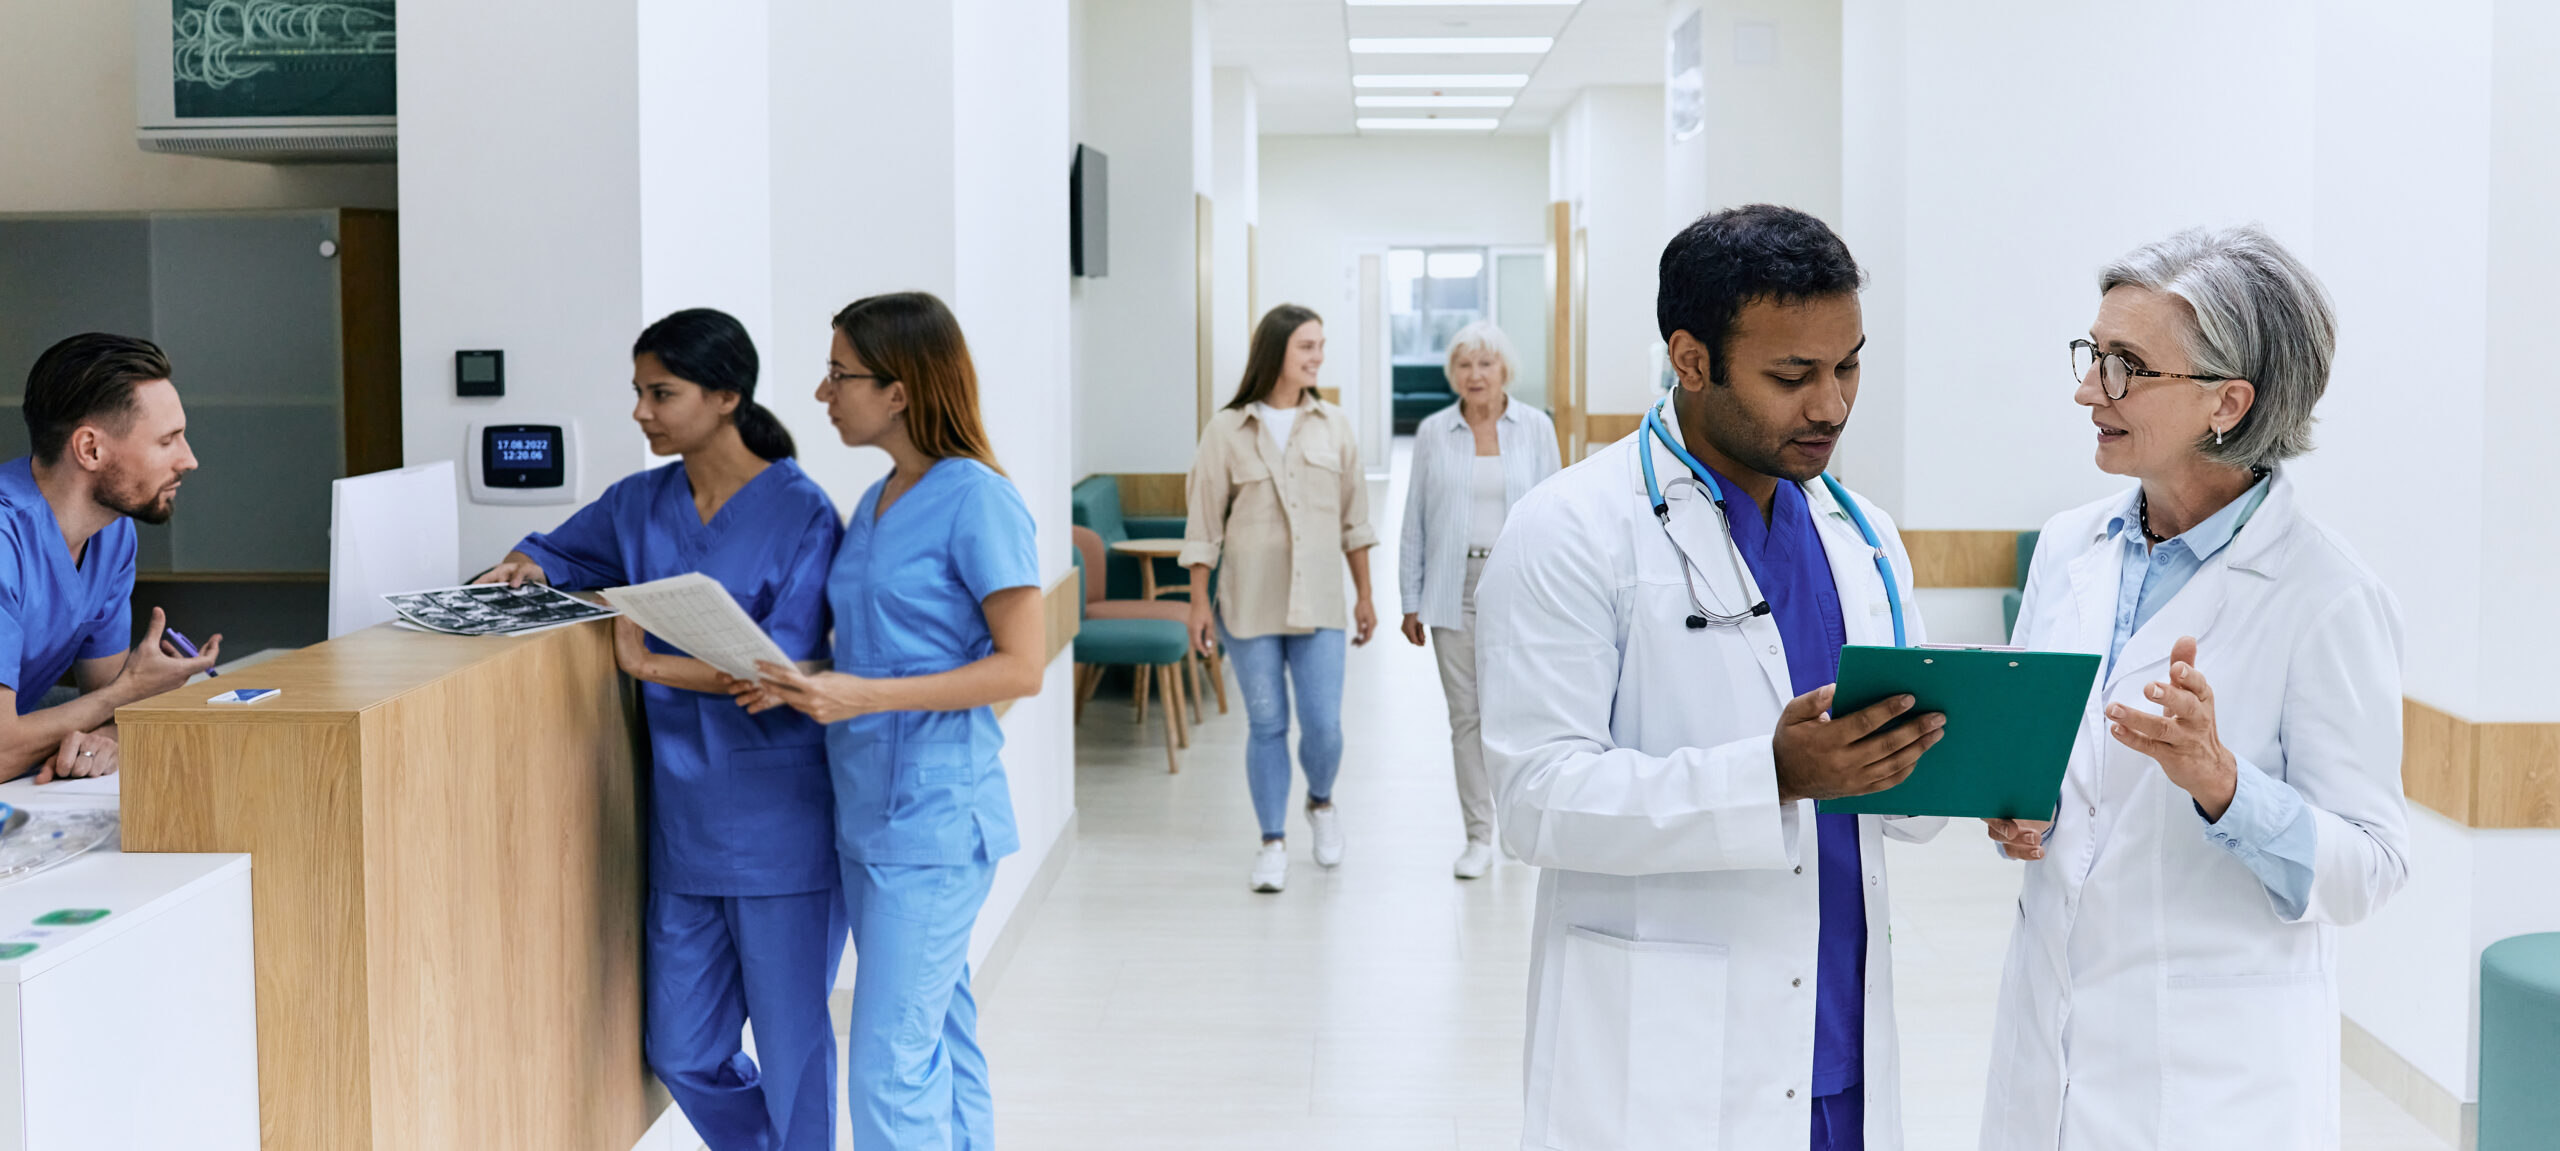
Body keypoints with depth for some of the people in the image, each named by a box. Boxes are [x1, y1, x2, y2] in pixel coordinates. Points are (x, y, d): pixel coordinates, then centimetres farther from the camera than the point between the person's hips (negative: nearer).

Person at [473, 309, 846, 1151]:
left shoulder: (800, 514, -11)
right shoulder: (640, 505, 8)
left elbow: (783, 670, -18)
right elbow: (564, 551, 26)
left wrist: (653, 666, -22)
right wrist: (528, 567, 3)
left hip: (781, 825, -6)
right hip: (684, 821, 6)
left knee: (790, 1046, 6)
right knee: (680, 1053, 14)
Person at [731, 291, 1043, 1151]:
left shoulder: (978, 501, -13)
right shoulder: (875, 504, 13)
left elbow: (1021, 665, -16)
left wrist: (864, 696, -21)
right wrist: (805, 686, -1)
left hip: (934, 819, -8)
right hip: (866, 815, 9)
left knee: (890, 1066, -7)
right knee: (939, 1043, 16)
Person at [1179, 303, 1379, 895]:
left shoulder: (1334, 427, 5)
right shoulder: (1227, 429, -2)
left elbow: (1354, 518, 11)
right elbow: (1204, 523, 1)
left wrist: (1365, 595, 11)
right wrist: (1198, 602, -2)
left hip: (1318, 601, 2)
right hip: (1249, 602, -1)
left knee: (1323, 725, -2)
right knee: (1266, 725, 4)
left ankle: (1320, 802, 29)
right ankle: (1273, 842, 16)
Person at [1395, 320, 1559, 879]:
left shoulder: (1536, 428, 3)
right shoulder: (1433, 433, 4)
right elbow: (1416, 520, 7)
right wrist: (1411, 599, 5)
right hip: (1456, 587, 1)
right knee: (1466, 713, 3)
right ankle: (1479, 838, 10)